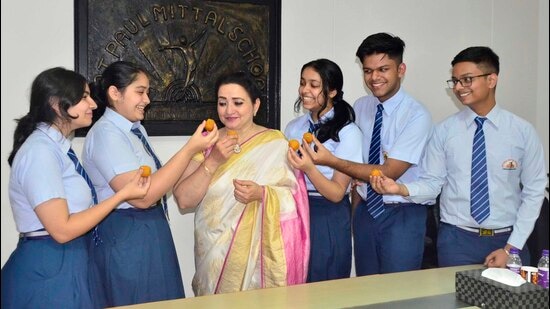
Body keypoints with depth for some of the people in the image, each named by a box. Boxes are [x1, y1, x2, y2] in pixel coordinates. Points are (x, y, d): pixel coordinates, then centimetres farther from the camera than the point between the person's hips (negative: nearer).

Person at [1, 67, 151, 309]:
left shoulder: (58, 146, 10)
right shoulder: (40, 151, -18)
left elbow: (76, 206, 5)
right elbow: (62, 229, -21)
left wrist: (126, 182, 3)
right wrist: (122, 194, -17)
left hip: (68, 265, 9)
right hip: (47, 270, -9)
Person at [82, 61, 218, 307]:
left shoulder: (136, 129, 10)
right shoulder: (106, 133, -18)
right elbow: (142, 196, -25)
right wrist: (190, 148, -24)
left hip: (149, 235, 9)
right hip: (125, 238, -9)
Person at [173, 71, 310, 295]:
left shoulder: (276, 143, -4)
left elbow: (295, 198, -5)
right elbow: (183, 199, -6)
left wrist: (262, 194, -22)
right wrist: (213, 162, -17)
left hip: (260, 252, -2)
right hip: (214, 254, 2)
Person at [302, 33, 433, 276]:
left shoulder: (416, 116, -16)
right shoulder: (360, 107, 3)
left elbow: (389, 172, -21)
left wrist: (331, 161, -26)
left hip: (402, 216, -5)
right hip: (366, 210, 6)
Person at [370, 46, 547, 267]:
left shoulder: (523, 131, -2)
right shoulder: (444, 131, -1)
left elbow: (534, 193, 0)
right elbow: (432, 183, -2)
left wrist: (511, 247, -7)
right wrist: (401, 188, -23)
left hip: (507, 240, 1)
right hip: (457, 240, 0)